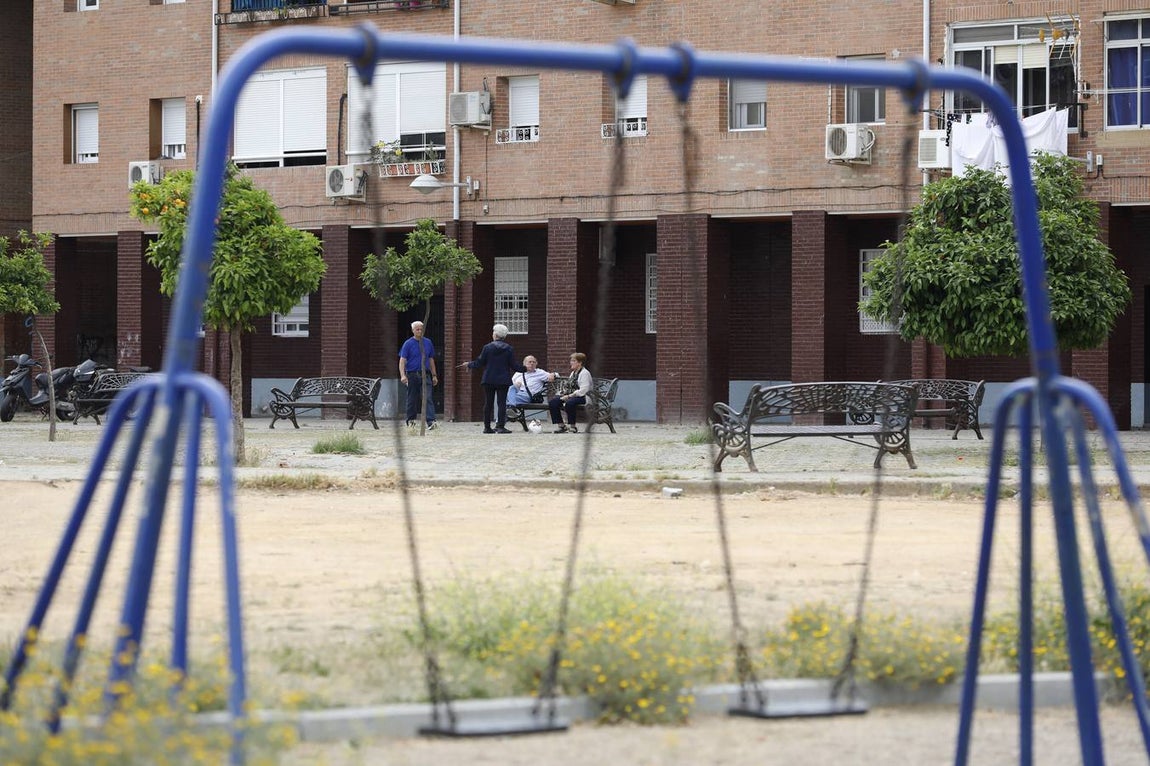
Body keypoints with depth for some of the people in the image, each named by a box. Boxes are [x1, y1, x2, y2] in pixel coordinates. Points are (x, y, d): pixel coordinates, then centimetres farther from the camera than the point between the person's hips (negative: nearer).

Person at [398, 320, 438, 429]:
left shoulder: (428, 343, 9)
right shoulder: (408, 344, -1)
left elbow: (431, 360, 16)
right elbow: (402, 360, -7)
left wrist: (434, 375, 14)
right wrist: (403, 375, -20)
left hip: (425, 375, 1)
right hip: (412, 375, -1)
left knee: (428, 398, -11)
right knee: (412, 399, 7)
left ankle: (431, 421, -21)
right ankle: (411, 420, 21)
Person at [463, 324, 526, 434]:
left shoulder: (487, 347, -3)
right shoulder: (509, 349, -3)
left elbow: (479, 363, -1)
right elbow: (514, 366, -4)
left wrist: (469, 364, 17)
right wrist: (525, 369, 12)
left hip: (489, 380, 1)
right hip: (503, 381, -1)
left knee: (488, 403, 7)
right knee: (502, 403, 0)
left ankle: (487, 427, 9)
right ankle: (500, 426, -7)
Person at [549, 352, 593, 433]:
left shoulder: (585, 373, -9)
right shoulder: (573, 373, 21)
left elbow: (583, 390, -18)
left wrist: (569, 396, -21)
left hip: (582, 397, -9)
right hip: (570, 396, 9)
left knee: (569, 403, -39)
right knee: (552, 401, -13)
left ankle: (572, 427, -23)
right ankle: (561, 426, -9)